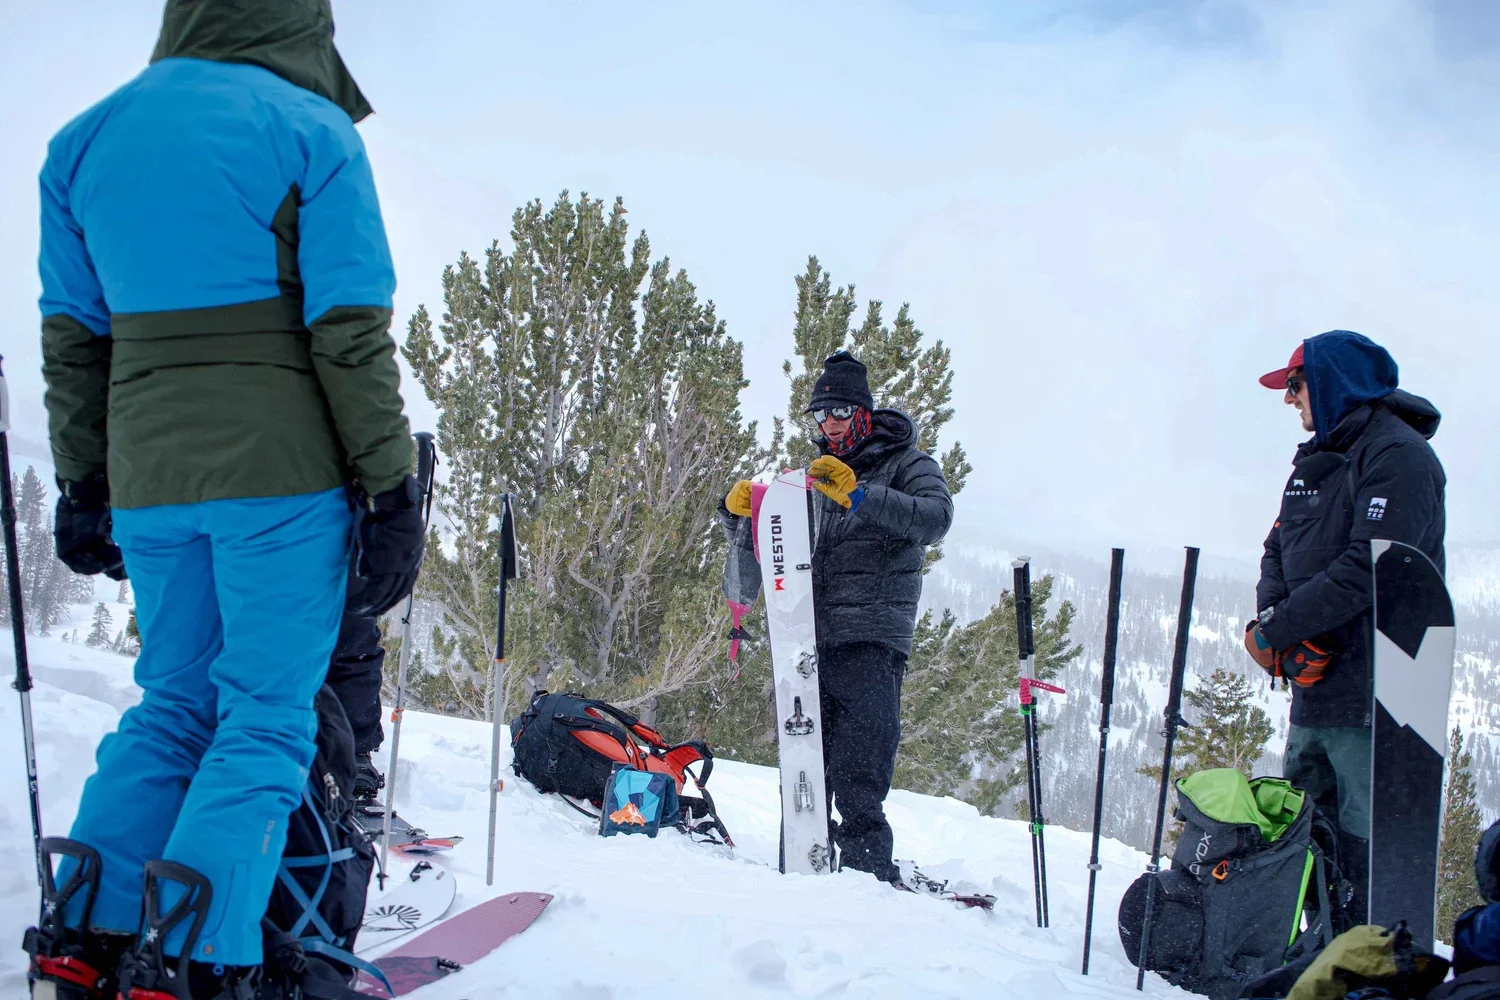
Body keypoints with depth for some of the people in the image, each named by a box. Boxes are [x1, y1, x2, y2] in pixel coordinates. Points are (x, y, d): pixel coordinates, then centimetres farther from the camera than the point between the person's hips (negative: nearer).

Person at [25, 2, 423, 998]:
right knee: (268, 715, 0)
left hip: (149, 481, 6)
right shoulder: (308, 130, -4)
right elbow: (350, 330, -9)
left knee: (173, 704, 16)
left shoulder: (83, 141, 12)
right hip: (280, 472, -5)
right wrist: (393, 490, -7)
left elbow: (71, 336, 14)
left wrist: (83, 485, 20)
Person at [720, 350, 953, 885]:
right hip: (811, 634, 6)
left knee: (858, 761, -15)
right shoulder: (816, 475, 23)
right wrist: (739, 510, 3)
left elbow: (934, 518, -14)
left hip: (871, 634, -6)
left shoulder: (906, 463, 6)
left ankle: (866, 858, -17)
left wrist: (861, 495, -24)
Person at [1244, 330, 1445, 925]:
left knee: (1368, 853, -7)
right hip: (1313, 687, 9)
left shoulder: (1398, 455, -10)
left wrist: (1273, 632, -15)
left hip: (1372, 697, -9)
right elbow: (1279, 553, 17)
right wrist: (1272, 617, -5)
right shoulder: (1314, 462, 19)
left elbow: (1368, 569, -20)